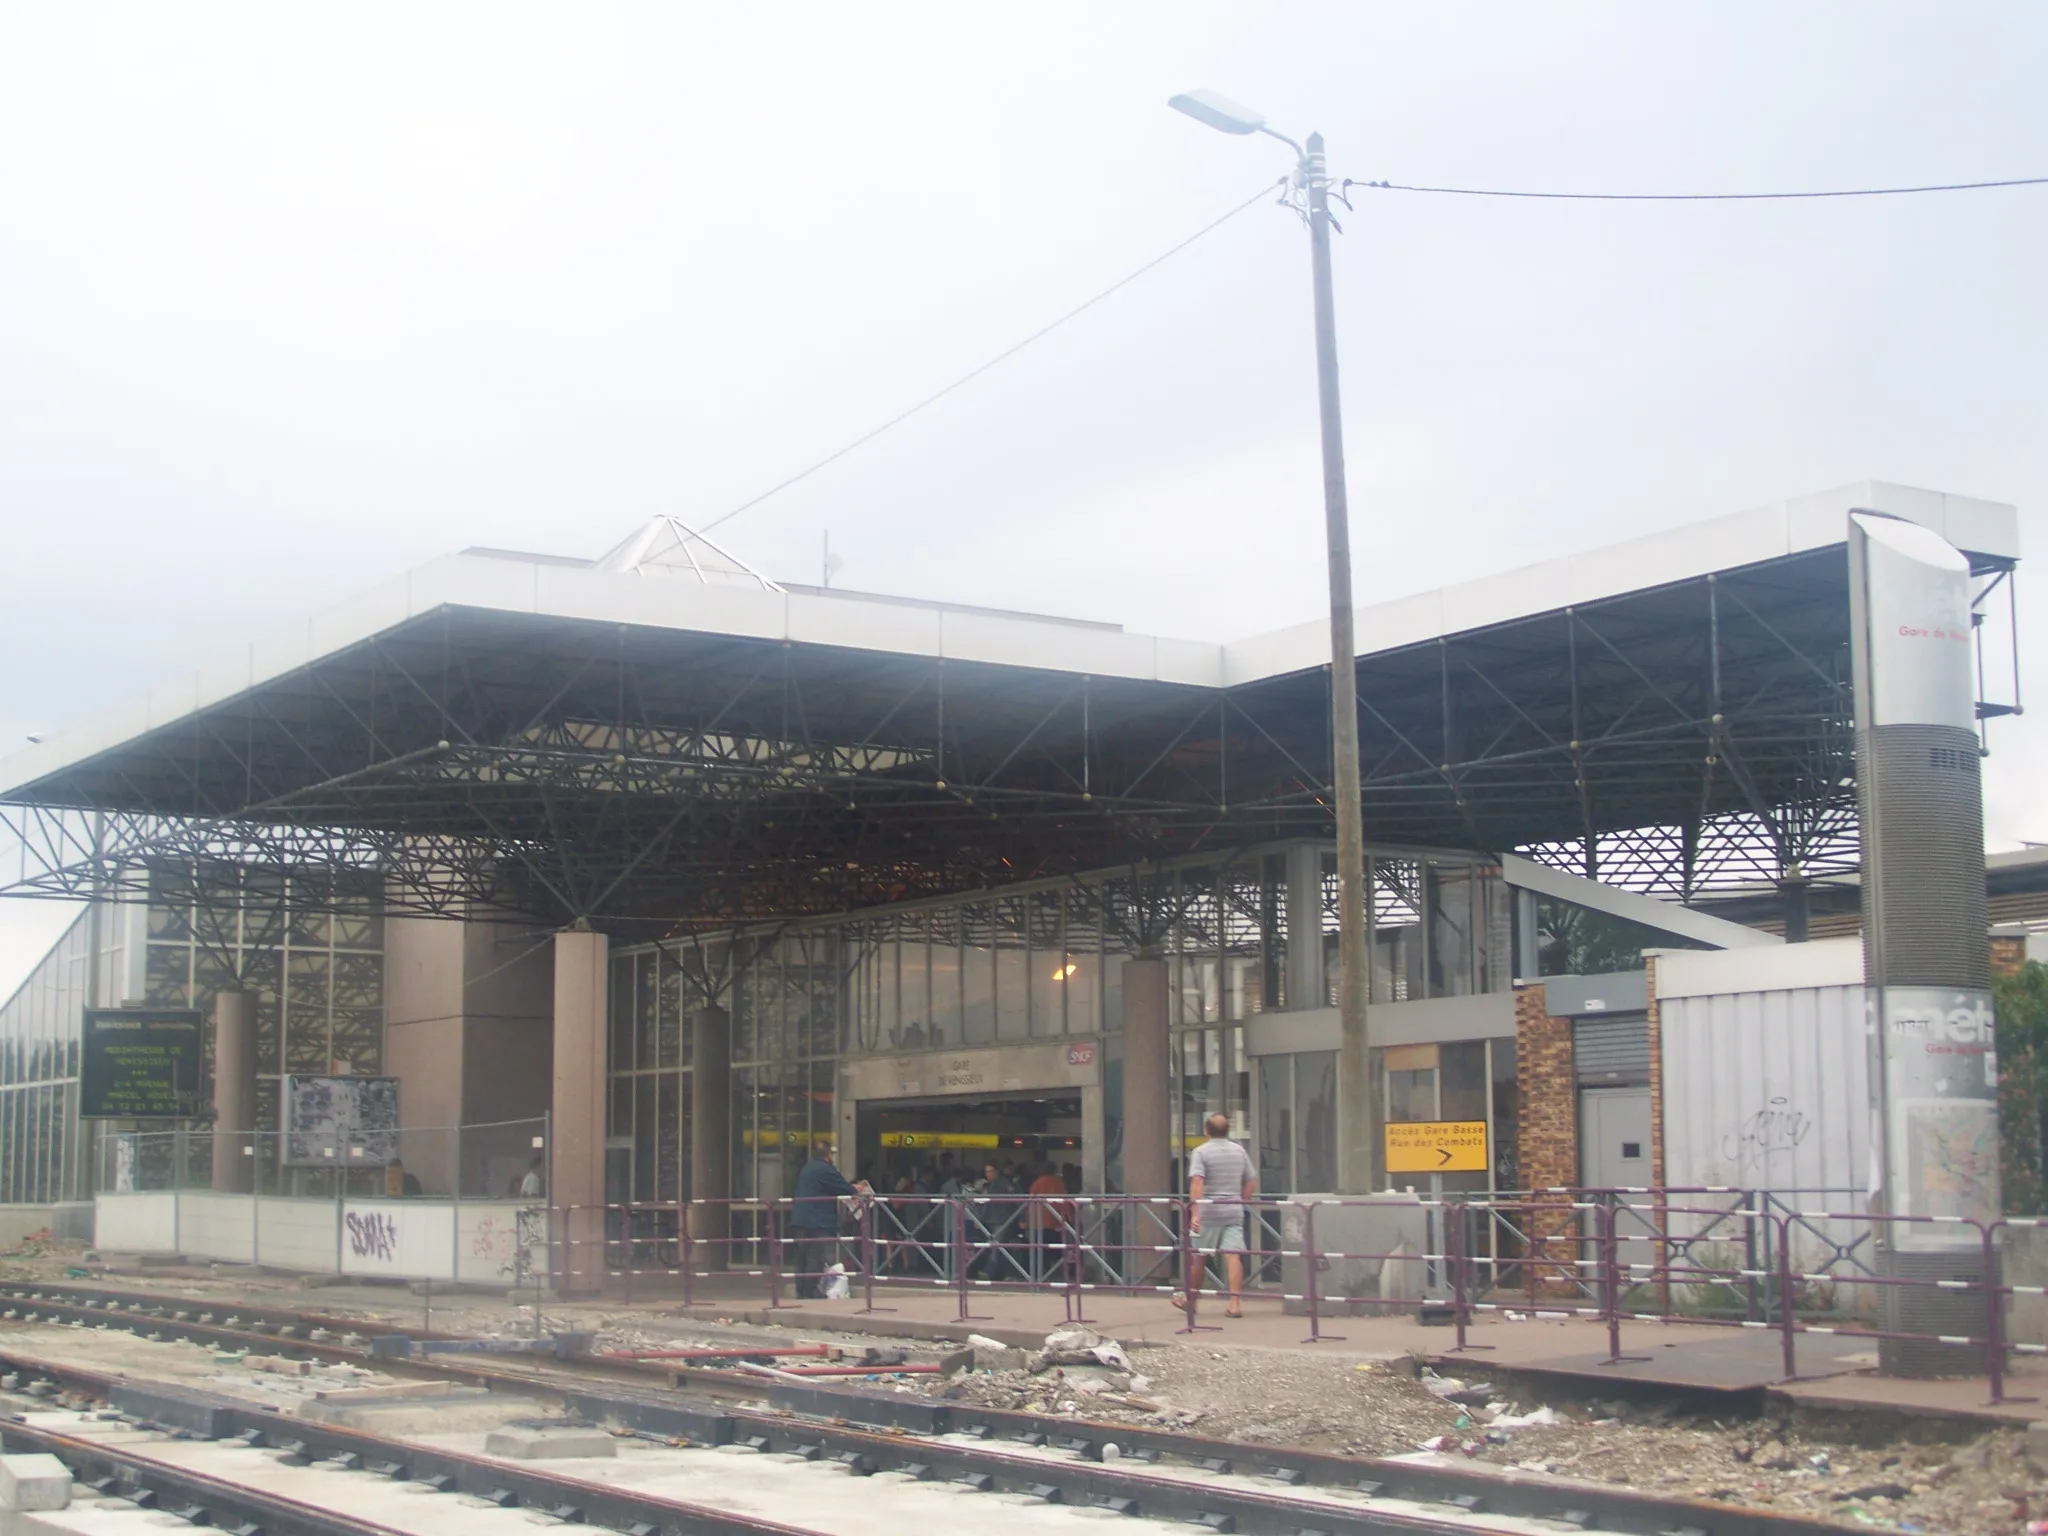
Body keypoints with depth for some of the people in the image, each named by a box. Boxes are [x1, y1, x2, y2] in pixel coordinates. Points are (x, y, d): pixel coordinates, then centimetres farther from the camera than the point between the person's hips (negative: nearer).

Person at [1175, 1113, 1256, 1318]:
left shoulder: (1201, 1152, -6)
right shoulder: (1240, 1151, 9)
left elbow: (1197, 1182, -18)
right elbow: (1252, 1183, 11)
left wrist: (1195, 1212, -22)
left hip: (1208, 1211, -3)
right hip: (1234, 1212, 3)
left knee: (1199, 1257, 10)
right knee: (1233, 1256, -4)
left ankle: (1190, 1300, 24)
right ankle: (1236, 1303, -13)